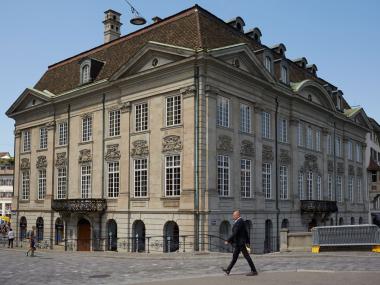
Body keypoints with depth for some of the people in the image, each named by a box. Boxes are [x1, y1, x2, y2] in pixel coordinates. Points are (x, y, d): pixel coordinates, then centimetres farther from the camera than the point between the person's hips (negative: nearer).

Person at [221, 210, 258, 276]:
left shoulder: (239, 222, -18)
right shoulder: (241, 221, 14)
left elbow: (234, 233, -24)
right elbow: (246, 232, 17)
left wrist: (228, 241, -19)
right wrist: (247, 242, 20)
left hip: (240, 243, -11)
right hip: (239, 243, 11)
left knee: (247, 256, -4)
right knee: (234, 257, 13)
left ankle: (254, 271, 2)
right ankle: (228, 270, 18)